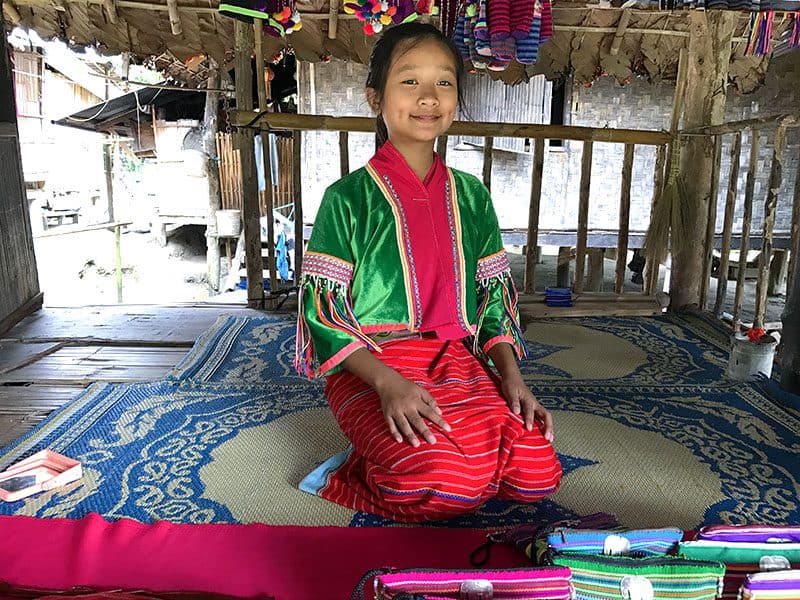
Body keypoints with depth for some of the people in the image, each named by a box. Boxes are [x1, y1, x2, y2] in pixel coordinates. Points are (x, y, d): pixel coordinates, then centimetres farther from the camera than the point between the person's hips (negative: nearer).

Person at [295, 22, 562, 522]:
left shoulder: (470, 196, 11)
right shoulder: (349, 197, -4)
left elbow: (495, 294, 13)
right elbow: (323, 307, -9)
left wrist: (512, 377, -2)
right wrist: (387, 381, -22)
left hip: (455, 363, 6)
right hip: (371, 367, -5)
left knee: (537, 472, -12)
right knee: (450, 485, -28)